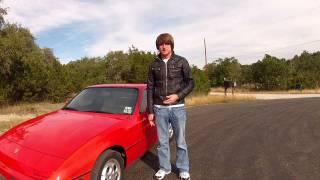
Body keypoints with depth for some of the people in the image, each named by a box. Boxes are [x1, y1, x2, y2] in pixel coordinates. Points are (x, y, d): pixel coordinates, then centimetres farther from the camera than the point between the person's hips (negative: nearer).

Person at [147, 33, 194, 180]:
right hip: (159, 109, 2)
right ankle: (164, 168, 29)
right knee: (162, 141, 11)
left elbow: (190, 83, 2)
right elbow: (150, 88, 6)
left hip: (177, 108, -1)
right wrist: (150, 111, 3)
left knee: (181, 141, 8)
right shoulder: (154, 65, 5)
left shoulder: (181, 61, 0)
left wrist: (178, 96, -15)